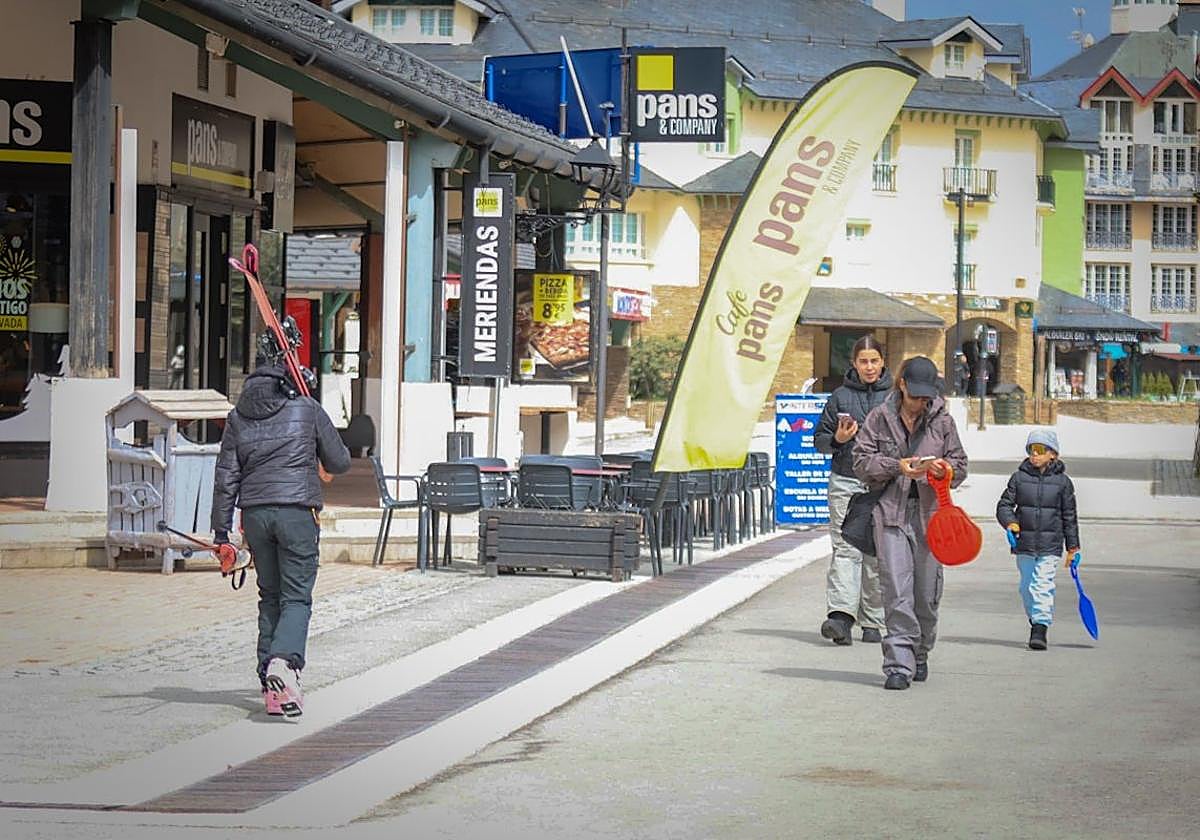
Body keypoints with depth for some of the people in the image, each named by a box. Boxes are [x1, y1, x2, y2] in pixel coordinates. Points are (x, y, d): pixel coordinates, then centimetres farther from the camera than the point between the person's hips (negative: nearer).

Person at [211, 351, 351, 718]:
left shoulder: (238, 417, 9)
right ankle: (283, 660, -29)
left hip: (255, 514, 3)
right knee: (296, 597, -2)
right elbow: (339, 463, 7)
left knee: (269, 597, 13)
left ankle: (271, 686, 9)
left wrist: (221, 529, 9)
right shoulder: (307, 409, 1)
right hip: (298, 512, -3)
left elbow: (226, 477, 7)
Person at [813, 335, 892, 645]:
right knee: (845, 549, -11)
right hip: (845, 483, 0)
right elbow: (819, 439, 12)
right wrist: (837, 440, -8)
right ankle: (840, 614, -21)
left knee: (877, 555, 4)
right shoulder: (841, 396, 7)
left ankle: (873, 622, 12)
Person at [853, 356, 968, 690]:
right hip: (892, 511, -2)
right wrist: (898, 466, -12)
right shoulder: (880, 417, 5)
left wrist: (944, 469, -12)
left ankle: (920, 655, 27)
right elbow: (862, 460, 3)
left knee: (927, 592, 6)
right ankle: (899, 665, -11)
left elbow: (959, 465, 11)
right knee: (897, 590, -11)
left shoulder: (942, 420, 8)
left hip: (930, 511, 2)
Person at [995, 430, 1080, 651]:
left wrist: (1073, 548, 8)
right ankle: (1035, 622, 28)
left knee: (1043, 585, -13)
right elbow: (1004, 505, 7)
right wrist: (1010, 523, -15)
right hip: (1024, 543, 2)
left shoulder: (1062, 481, 4)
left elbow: (1069, 516, 9)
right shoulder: (1019, 477, 5)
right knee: (1027, 586, 9)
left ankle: (1041, 627, -16)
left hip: (1050, 544, -2)